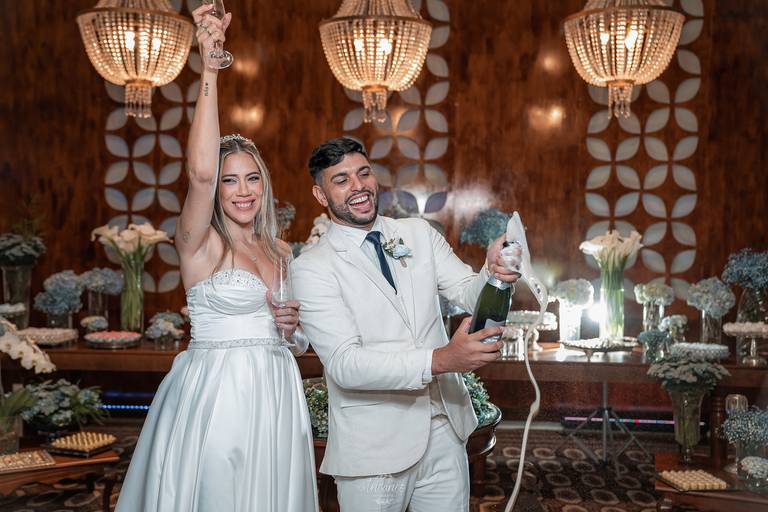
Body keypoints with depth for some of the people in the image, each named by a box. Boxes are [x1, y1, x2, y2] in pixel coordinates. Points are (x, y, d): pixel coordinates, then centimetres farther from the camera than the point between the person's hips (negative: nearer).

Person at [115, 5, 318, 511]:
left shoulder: (281, 250, 8)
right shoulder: (200, 244, -9)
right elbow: (200, 172, -29)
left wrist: (296, 324, -3)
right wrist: (210, 68, -32)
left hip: (274, 395, 5)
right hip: (214, 394, -5)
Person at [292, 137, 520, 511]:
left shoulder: (419, 233, 6)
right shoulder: (312, 267, -9)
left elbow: (469, 294, -2)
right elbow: (344, 364, -19)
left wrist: (494, 273, -26)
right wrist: (438, 361, -31)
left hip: (445, 431, 4)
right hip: (373, 448, -4)